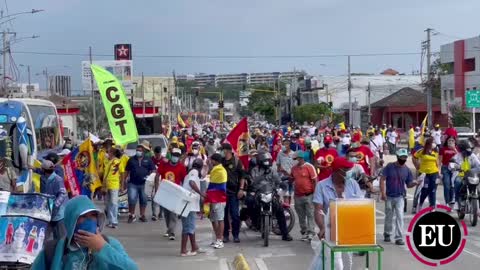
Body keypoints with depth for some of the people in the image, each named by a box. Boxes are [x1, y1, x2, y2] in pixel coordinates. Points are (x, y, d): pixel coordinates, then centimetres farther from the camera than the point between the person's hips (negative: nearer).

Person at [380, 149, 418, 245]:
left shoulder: (407, 170, 1)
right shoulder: (389, 167, -5)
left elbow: (409, 184, 5)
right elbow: (382, 179, -6)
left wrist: (415, 183, -17)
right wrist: (383, 193, -13)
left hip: (400, 197, 0)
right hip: (389, 197, 0)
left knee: (400, 217, -10)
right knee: (389, 217, 13)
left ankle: (399, 237, -6)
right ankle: (387, 234, 33)